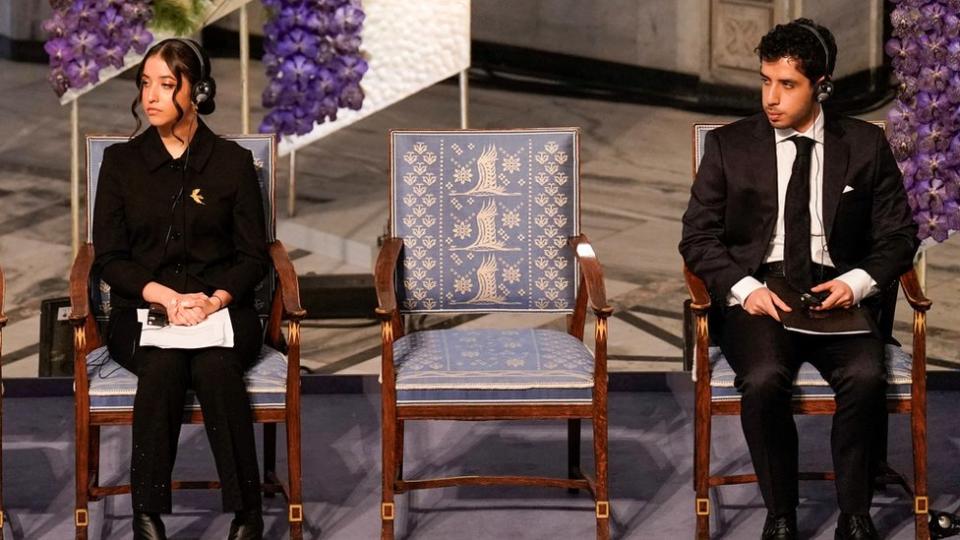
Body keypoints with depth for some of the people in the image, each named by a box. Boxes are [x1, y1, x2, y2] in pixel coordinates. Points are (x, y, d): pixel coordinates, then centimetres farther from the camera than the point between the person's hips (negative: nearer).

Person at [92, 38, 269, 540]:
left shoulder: (233, 161, 7)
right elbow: (109, 257, 3)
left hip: (222, 306, 0)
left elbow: (254, 256, 5)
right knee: (163, 364, -34)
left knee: (214, 366, -34)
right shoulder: (121, 161, 9)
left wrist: (216, 301, -15)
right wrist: (166, 297, -15)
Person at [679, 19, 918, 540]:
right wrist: (744, 288, -12)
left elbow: (898, 234, 9)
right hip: (756, 295, 0)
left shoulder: (866, 144, 9)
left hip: (836, 295, 1)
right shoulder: (728, 145, 7)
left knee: (866, 376, -31)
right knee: (764, 379, -32)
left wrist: (858, 282, -10)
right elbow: (698, 236, 5)